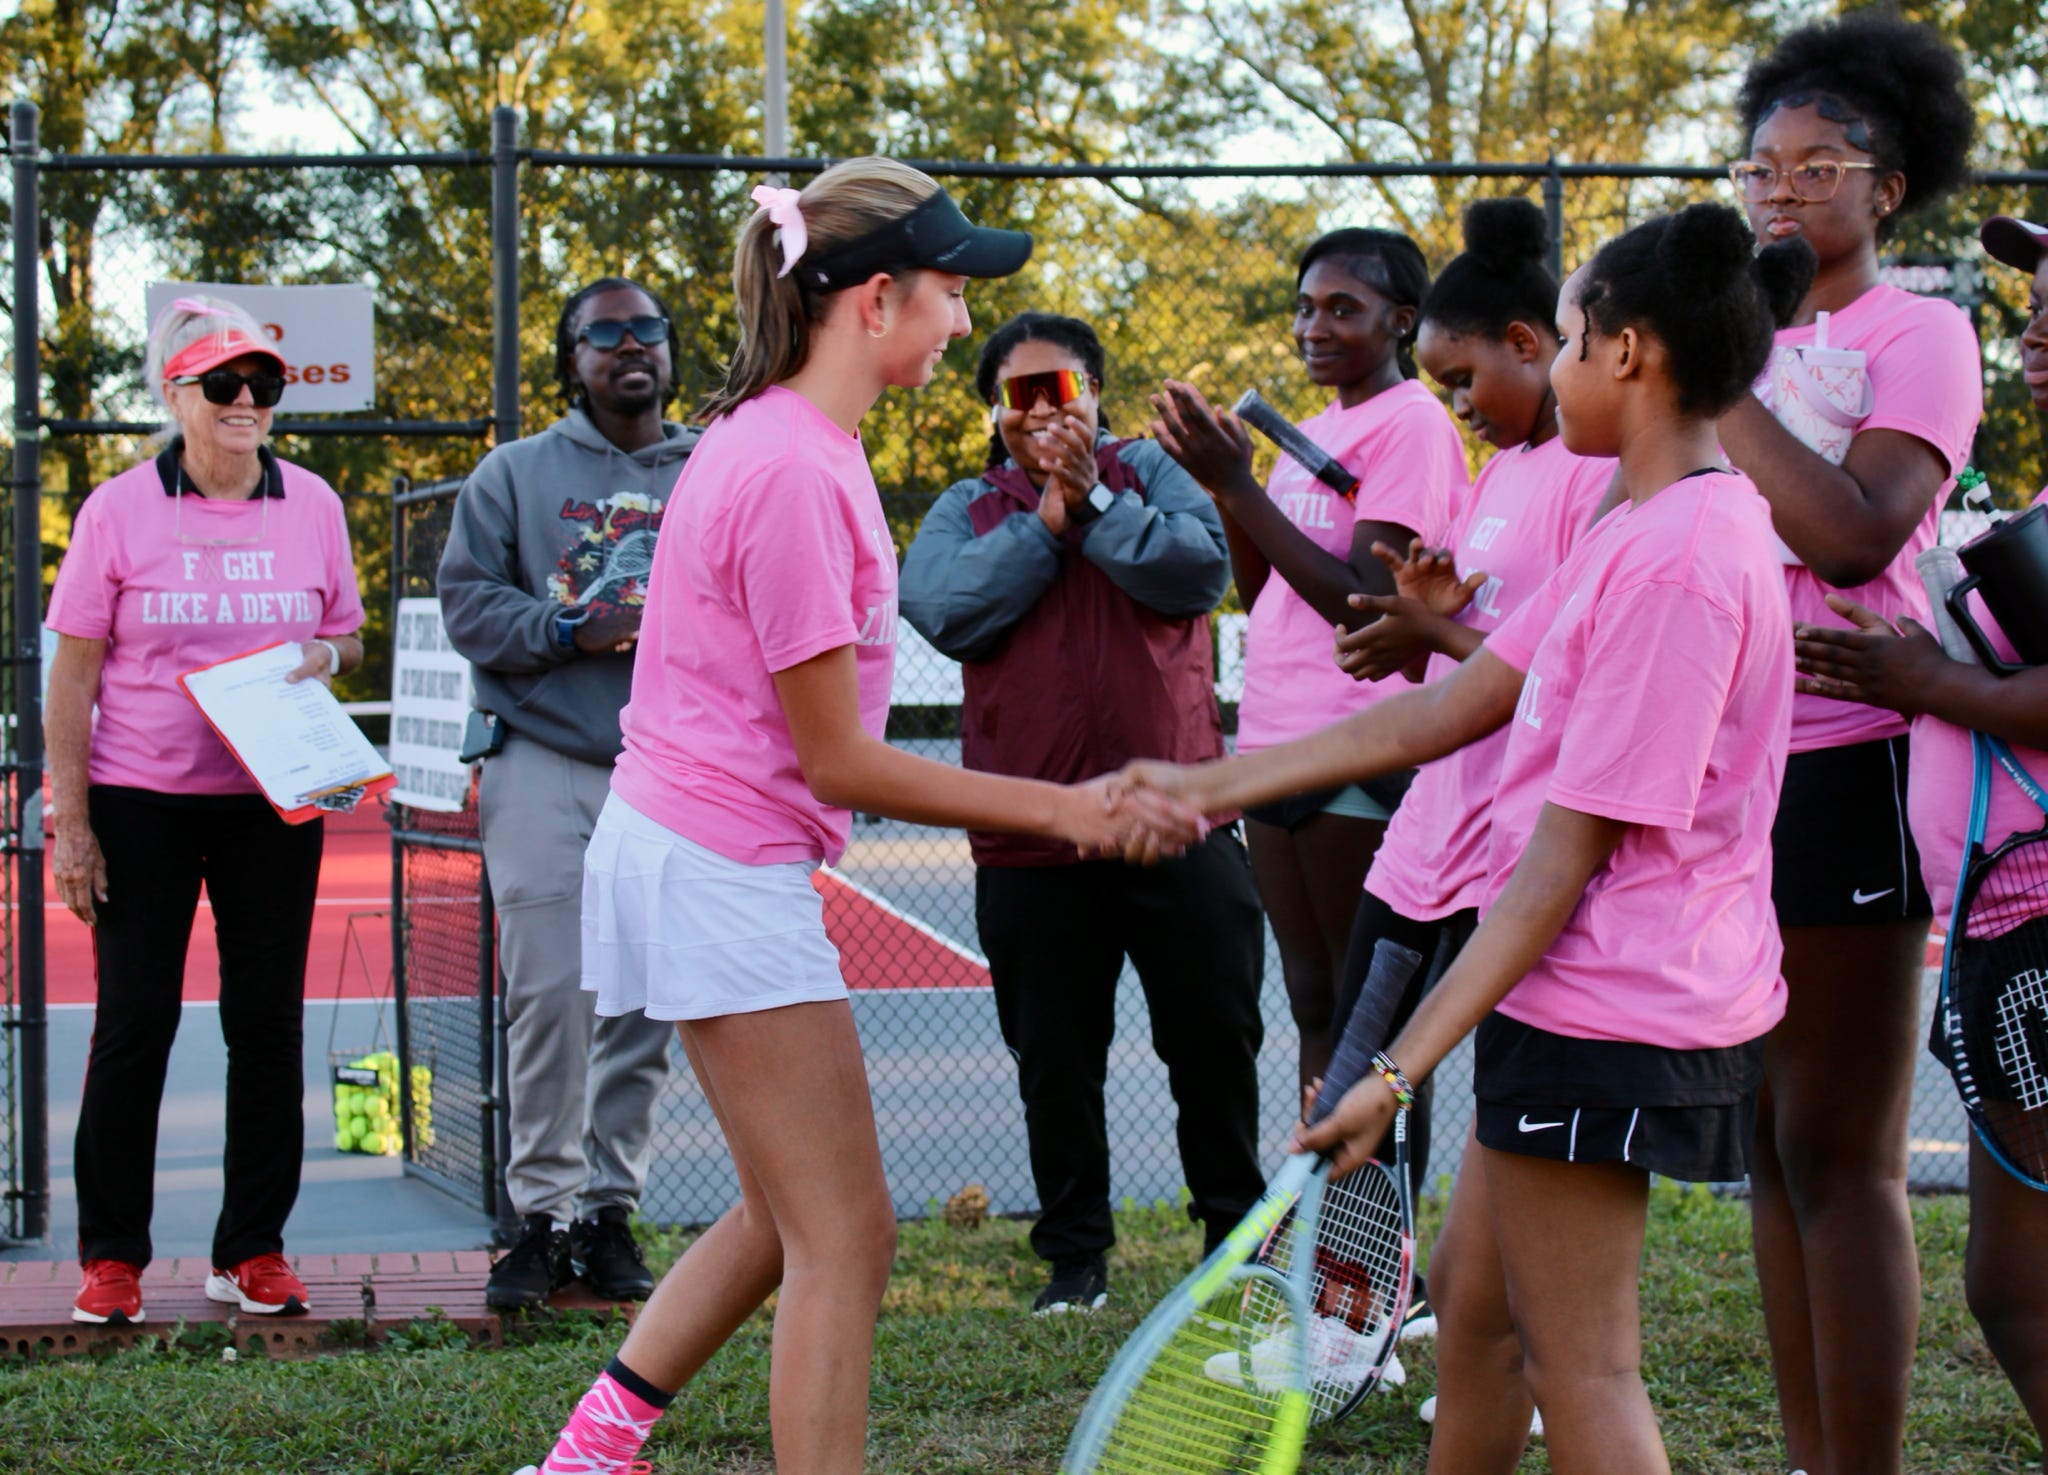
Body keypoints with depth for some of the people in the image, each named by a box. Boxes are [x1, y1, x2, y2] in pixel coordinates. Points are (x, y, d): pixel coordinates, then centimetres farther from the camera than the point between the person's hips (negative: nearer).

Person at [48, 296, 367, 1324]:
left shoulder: (310, 505, 5)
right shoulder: (119, 510, -3)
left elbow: (349, 635, 17)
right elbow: (73, 673, -2)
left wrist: (323, 656, -8)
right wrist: (68, 819, -6)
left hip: (272, 802, 3)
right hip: (141, 803, -2)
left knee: (267, 1019, 5)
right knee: (134, 1022, -1)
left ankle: (253, 1250, 15)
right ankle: (111, 1256, 10)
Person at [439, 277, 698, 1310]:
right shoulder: (514, 475, 10)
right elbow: (468, 603, 2)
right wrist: (573, 630, -12)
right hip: (545, 769, -2)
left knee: (648, 1002, 2)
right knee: (548, 992, -10)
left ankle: (610, 1210, 11)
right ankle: (546, 1212, -2)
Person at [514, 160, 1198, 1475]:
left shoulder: (788, 444, 10)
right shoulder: (798, 474, -21)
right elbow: (838, 763, -18)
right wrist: (1058, 809, -15)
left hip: (691, 857, 10)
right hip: (726, 872, -10)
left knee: (792, 1219, 19)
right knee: (846, 1240, -4)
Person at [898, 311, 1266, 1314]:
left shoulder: (1152, 475, 8)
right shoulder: (966, 510, 10)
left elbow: (1203, 572, -11)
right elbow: (944, 610, -10)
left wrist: (1093, 501, -14)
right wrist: (1046, 520, -11)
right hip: (1031, 842, 1)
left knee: (1215, 1035, 6)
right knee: (1055, 1061, 7)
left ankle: (1236, 1228, 23)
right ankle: (1074, 1254, 19)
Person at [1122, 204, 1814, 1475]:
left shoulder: (1678, 555, -22)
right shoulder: (1657, 528, 9)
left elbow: (1571, 854, -23)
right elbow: (1455, 709, 12)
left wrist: (1404, 1066, -21)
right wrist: (1214, 786, 12)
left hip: (1602, 1013, -10)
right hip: (1591, 999, 10)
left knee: (1579, 1370, -2)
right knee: (1472, 1298, 20)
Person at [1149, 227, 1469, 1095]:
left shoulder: (1411, 424, -8)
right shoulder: (1312, 433, 18)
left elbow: (1362, 601, -17)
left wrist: (1237, 484, -17)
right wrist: (1225, 481, 4)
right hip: (1275, 746, 9)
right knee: (1314, 1001, 12)